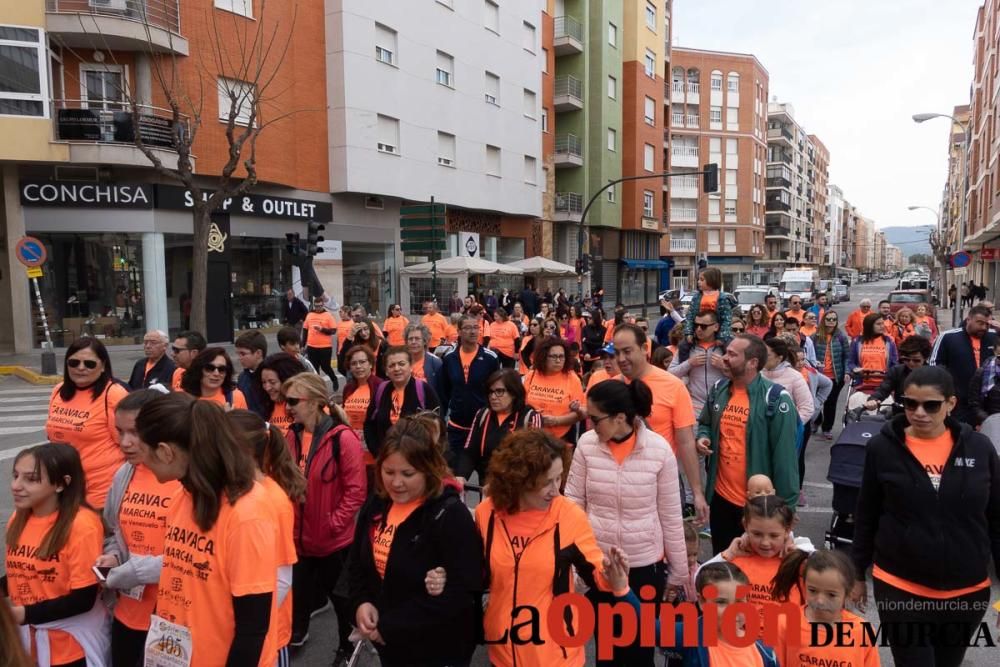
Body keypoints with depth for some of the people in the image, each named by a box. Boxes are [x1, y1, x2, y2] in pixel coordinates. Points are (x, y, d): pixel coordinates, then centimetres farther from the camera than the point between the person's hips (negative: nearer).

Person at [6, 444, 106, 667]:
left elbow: (83, 600, -19)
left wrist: (23, 614, -22)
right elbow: (16, 576, 10)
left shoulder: (82, 525, -20)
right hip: (25, 641, 6)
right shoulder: (17, 520, 2)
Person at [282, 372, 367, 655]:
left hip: (334, 539, -5)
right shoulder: (291, 436, 1)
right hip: (299, 536, 5)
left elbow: (356, 490, -16)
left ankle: (347, 646, 36)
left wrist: (334, 523, -17)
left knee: (341, 597, 14)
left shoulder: (343, 437, -18)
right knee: (297, 593, 19)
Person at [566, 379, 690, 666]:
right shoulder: (587, 444, -9)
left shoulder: (660, 449, -13)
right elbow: (572, 503, -1)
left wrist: (679, 573, 3)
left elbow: (671, 516, -4)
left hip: (645, 565, -1)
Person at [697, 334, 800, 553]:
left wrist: (785, 504, -17)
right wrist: (702, 438, -5)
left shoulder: (775, 398, -18)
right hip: (720, 496, 6)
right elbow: (705, 424, 19)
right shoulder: (718, 390, 2)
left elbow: (784, 456, -17)